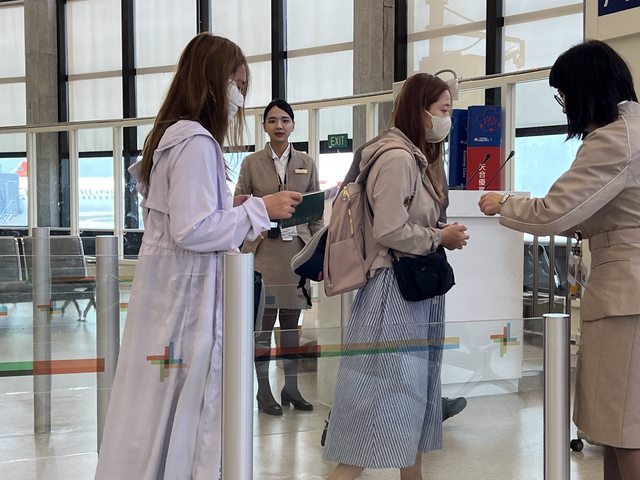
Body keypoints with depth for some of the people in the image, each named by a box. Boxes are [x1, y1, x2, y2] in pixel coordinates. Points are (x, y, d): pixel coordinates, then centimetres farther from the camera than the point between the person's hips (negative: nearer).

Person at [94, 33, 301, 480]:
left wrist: (231, 205, 14)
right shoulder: (196, 141, -15)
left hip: (171, 288, 10)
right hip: (187, 294, -10)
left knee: (160, 410, 14)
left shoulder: (171, 135, 15)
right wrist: (259, 209, -13)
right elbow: (193, 229, -20)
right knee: (186, 413, -2)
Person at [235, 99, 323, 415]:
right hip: (263, 250, -2)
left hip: (297, 248, 2)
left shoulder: (306, 163, 10)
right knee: (263, 320, -2)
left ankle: (291, 387, 19)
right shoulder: (252, 163, 4)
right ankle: (263, 390, 8)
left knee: (292, 320, 8)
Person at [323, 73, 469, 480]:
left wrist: (442, 233, 2)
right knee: (384, 399, -6)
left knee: (412, 396, 15)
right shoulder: (397, 157, -16)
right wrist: (441, 239, -11)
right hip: (395, 290, -10)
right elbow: (390, 231, -23)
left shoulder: (416, 157, 15)